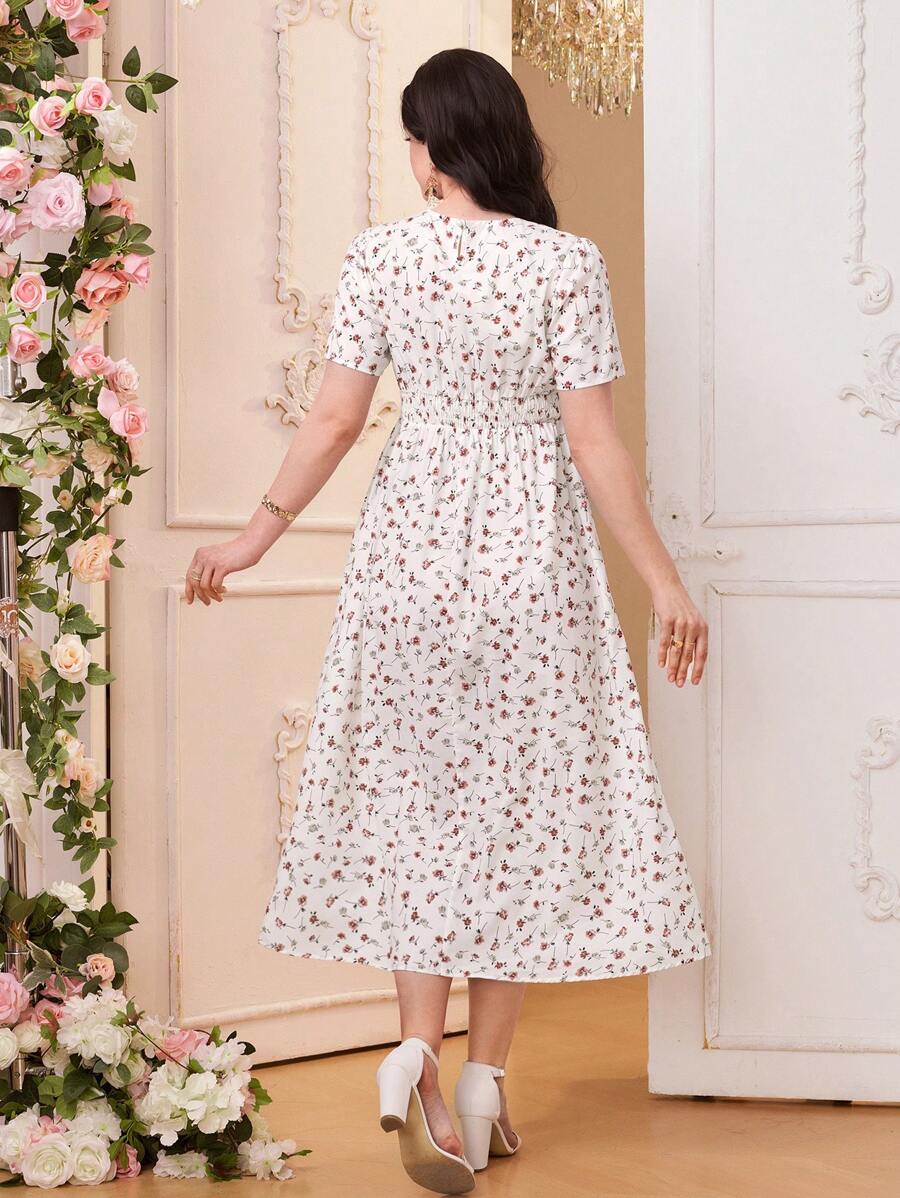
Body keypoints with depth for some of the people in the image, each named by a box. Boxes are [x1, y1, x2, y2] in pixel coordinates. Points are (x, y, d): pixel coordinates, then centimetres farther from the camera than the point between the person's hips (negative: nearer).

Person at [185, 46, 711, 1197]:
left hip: (410, 538, 2)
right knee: (520, 803, 9)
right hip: (531, 548, -1)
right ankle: (482, 1080, 15)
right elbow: (594, 442, -10)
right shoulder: (567, 262, -9)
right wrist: (665, 581, -2)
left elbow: (334, 418, -3)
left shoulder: (379, 253, -4)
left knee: (420, 798, 12)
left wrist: (260, 531, 11)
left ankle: (414, 1049, -2)